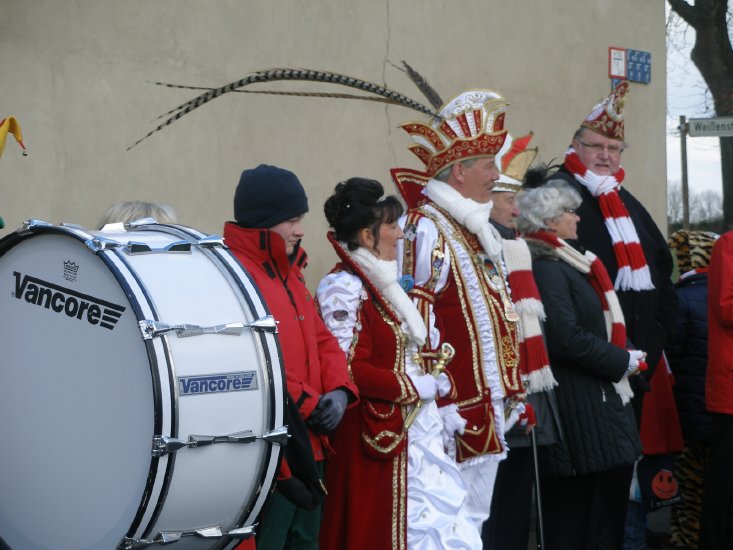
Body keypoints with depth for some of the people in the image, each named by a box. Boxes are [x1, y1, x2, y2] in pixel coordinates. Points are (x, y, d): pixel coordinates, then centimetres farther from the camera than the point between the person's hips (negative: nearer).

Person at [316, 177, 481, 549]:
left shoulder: (379, 283, 15)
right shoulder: (344, 288, -13)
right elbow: (349, 369, -21)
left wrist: (435, 384, 7)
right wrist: (415, 388, -13)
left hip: (409, 431, 9)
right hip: (373, 436, -9)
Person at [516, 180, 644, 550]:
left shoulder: (570, 265, 17)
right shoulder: (547, 270, -15)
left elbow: (600, 325, 20)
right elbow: (567, 339, -23)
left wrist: (625, 359, 2)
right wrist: (622, 362, -12)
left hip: (601, 402, 10)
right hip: (578, 412, -10)